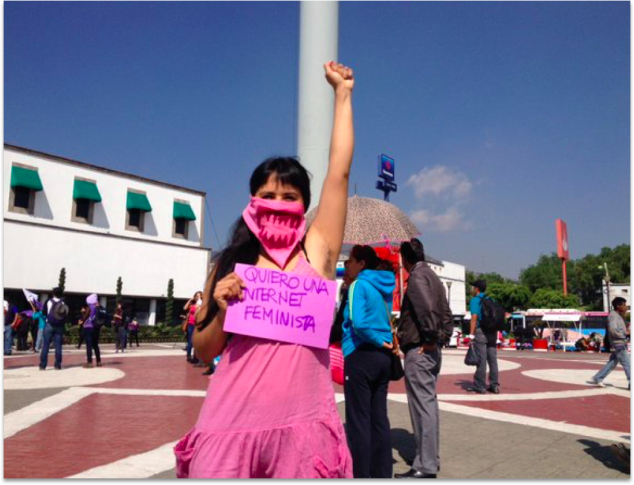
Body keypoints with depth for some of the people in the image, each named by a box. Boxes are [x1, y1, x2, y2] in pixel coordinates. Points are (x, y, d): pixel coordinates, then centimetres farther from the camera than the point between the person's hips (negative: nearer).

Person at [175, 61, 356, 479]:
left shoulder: (317, 251, 3)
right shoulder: (232, 262, 6)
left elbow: (340, 171, 3)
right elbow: (203, 351, 11)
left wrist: (342, 92, 12)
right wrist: (222, 312, -10)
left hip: (302, 426, 0)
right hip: (231, 424, 1)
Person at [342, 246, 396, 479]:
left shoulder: (359, 285, -11)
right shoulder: (385, 285, 10)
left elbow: (359, 323, -25)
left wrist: (379, 342, -12)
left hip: (361, 356, -8)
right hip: (383, 356, 8)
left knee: (358, 421, 0)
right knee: (379, 419, 13)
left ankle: (361, 474, 6)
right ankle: (382, 473, 20)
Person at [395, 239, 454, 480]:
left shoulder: (417, 277, -12)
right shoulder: (433, 276, 17)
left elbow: (427, 309, -26)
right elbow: (446, 313, 17)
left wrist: (430, 339, -18)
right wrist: (443, 337, 11)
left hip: (419, 351, -10)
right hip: (433, 351, 10)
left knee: (422, 406, -5)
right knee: (429, 404, 16)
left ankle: (425, 467, 1)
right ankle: (431, 459, 25)